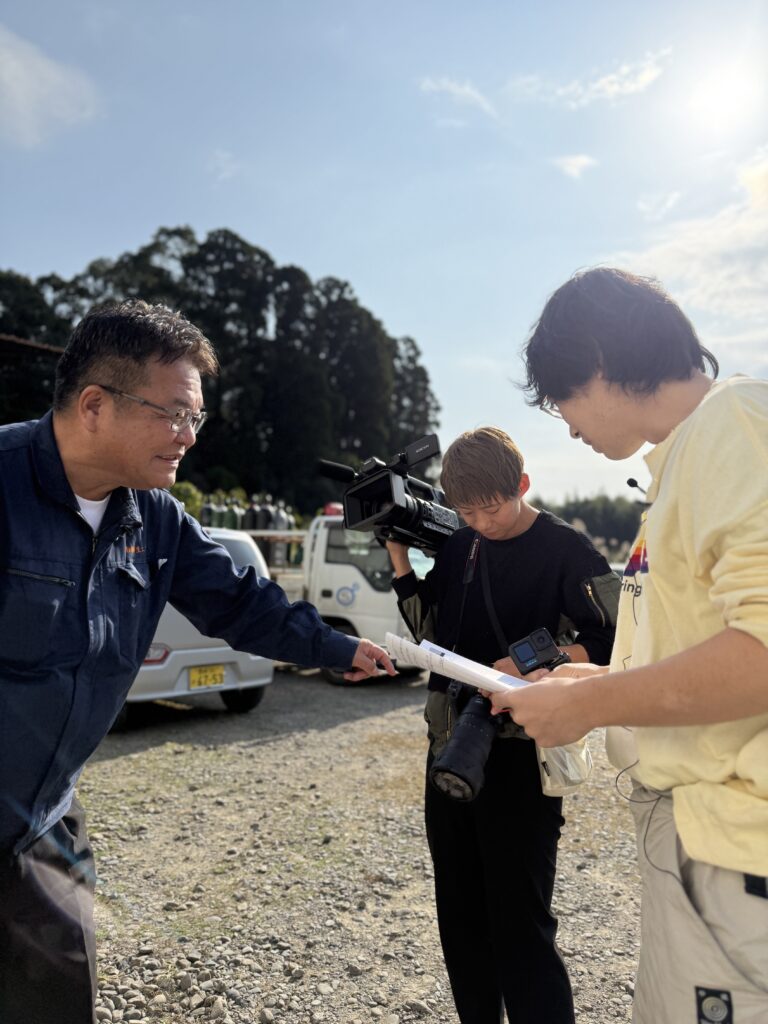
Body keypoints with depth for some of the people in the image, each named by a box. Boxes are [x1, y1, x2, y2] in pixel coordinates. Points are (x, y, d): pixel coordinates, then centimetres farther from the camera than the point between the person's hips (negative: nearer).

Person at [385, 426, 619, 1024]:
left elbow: (617, 642, -12)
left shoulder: (565, 550, -9)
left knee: (520, 925, -2)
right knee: (460, 916, 18)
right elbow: (428, 631, 11)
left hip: (519, 757, -6)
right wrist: (399, 554, 1)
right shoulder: (460, 547, 7)